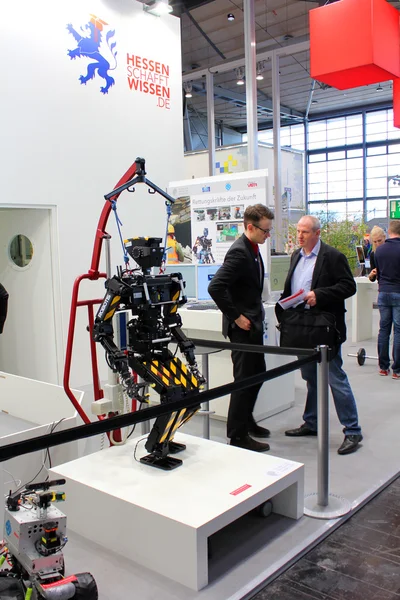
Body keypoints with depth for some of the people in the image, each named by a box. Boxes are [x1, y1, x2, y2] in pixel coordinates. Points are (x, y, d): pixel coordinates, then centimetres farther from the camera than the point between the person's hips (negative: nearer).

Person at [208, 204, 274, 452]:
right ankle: (238, 435, 11)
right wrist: (236, 316, -22)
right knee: (245, 378, -1)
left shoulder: (252, 249, 10)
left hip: (253, 323, 10)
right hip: (242, 326, -10)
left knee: (257, 373, 20)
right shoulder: (239, 252, -21)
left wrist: (256, 313, 15)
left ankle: (246, 420, 36)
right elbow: (215, 287, -29)